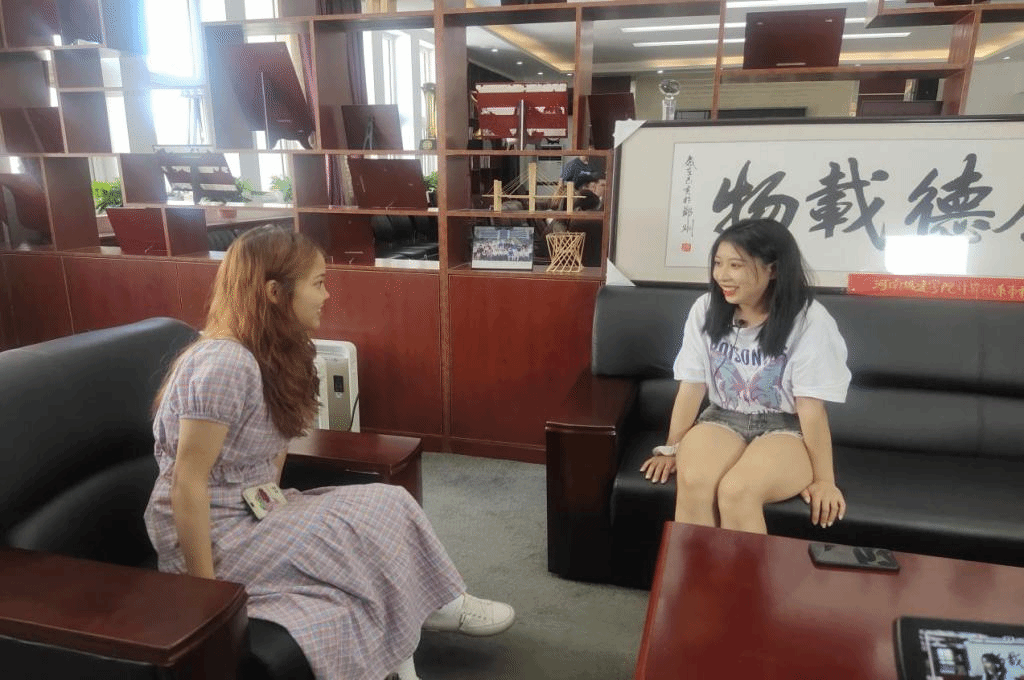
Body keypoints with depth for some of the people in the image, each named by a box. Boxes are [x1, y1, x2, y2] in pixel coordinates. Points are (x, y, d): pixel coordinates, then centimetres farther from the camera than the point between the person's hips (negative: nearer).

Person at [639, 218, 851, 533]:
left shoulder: (809, 321, -13)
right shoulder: (706, 309, -3)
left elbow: (811, 406, -12)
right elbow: (691, 386, -1)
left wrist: (824, 479, -9)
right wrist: (671, 449, 0)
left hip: (786, 427, -2)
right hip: (724, 418, 3)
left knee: (736, 492, -32)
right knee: (691, 481, -29)